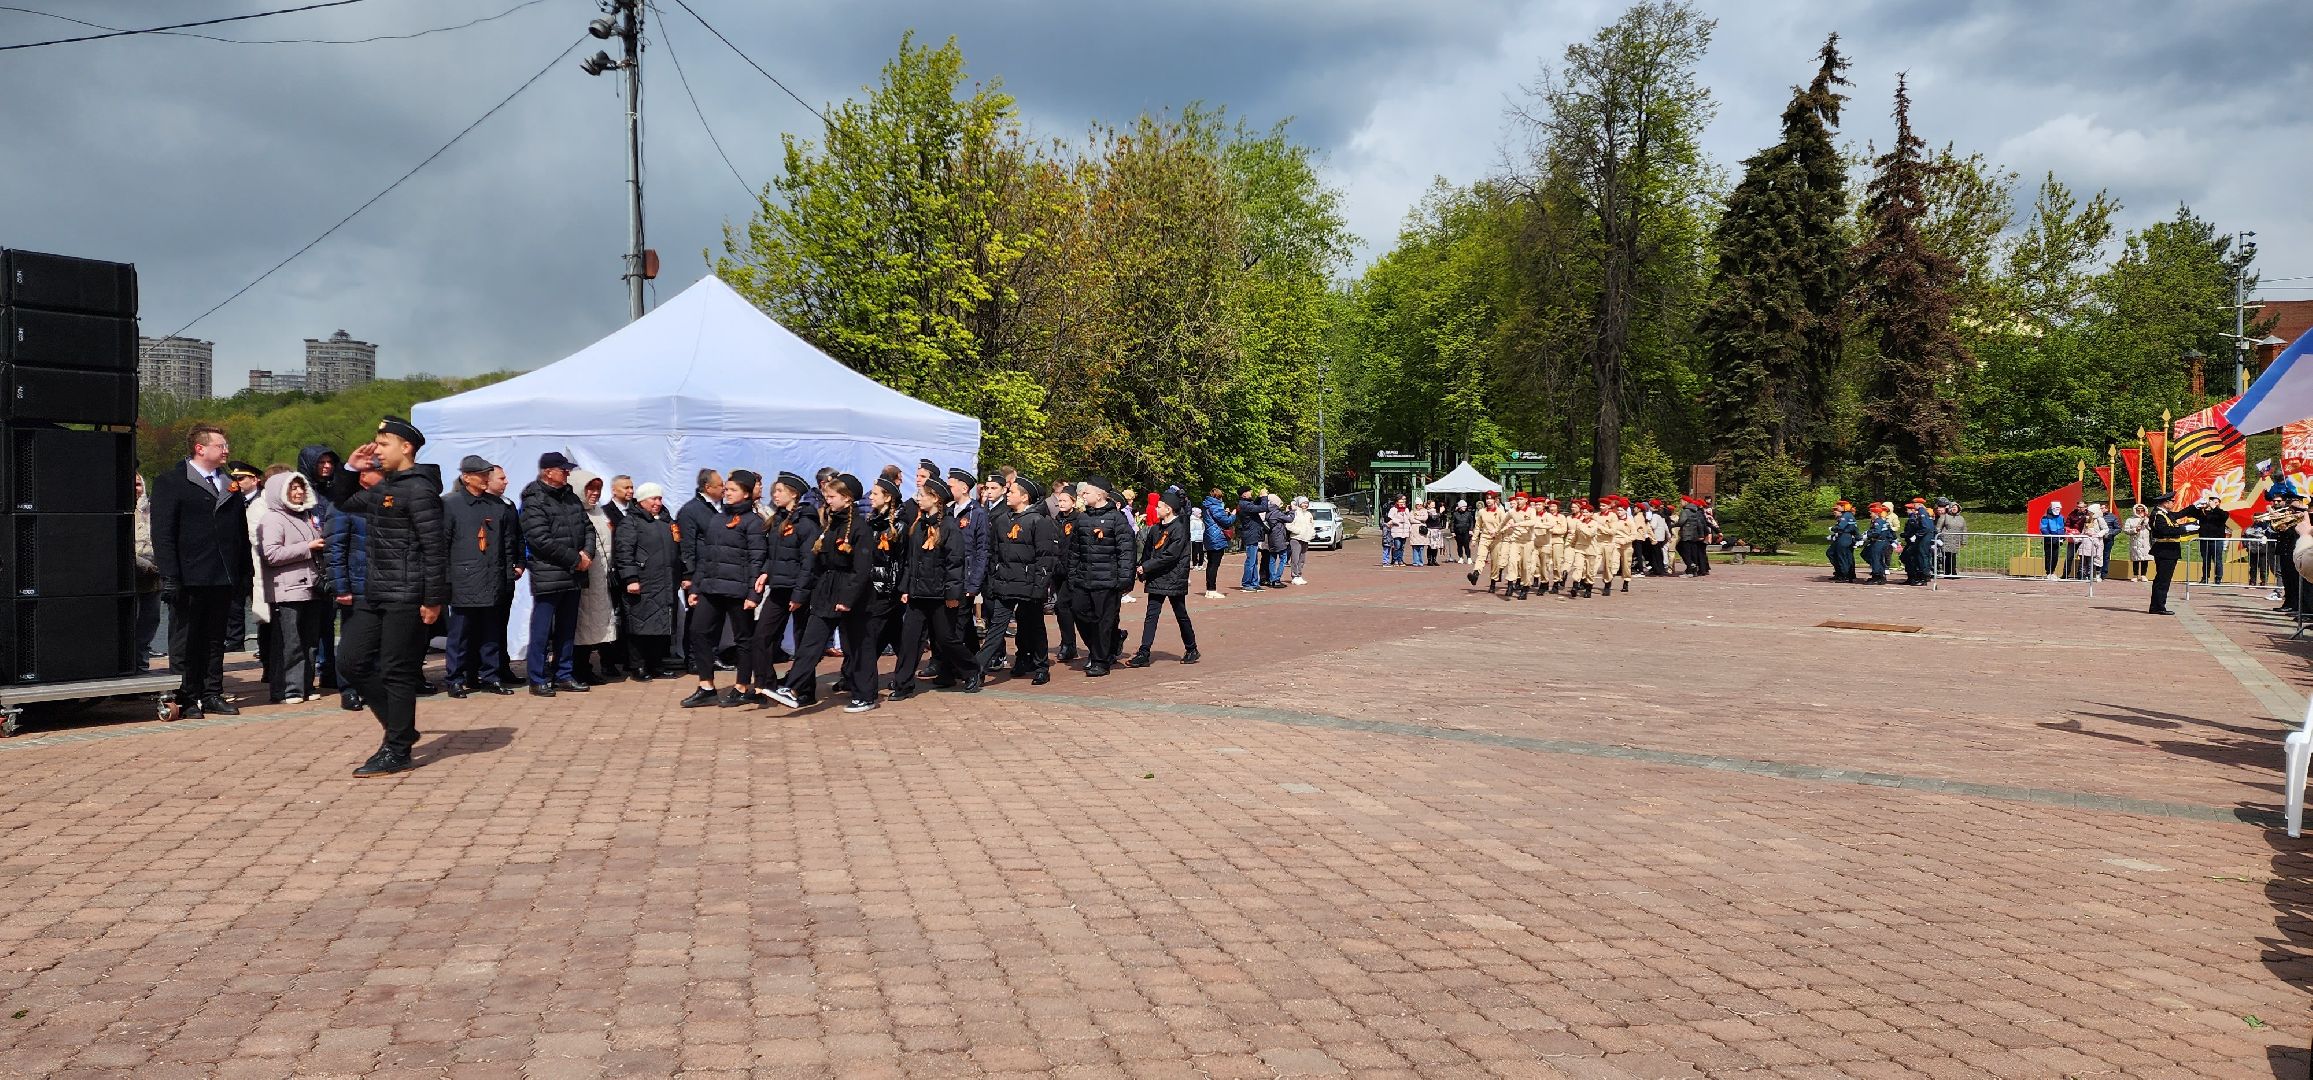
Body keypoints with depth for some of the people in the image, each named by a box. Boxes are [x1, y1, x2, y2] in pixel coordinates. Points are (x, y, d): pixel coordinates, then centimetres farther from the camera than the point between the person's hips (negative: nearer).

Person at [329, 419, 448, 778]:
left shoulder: (418, 490, -13)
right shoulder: (382, 490, 15)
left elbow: (435, 547, -18)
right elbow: (342, 502, 32)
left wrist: (433, 599, -20)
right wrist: (351, 469, 15)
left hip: (405, 598, -10)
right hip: (374, 593, 10)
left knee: (397, 672, -2)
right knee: (350, 662, 11)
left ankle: (397, 751, 8)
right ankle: (401, 727, 22)